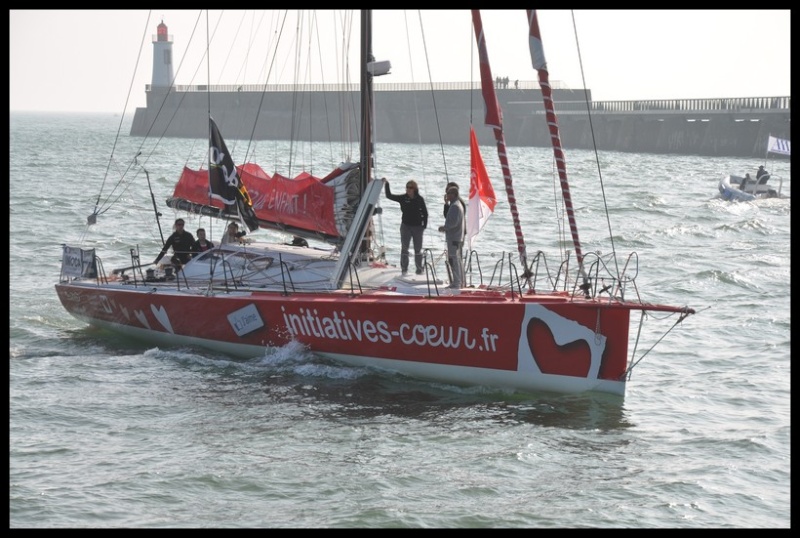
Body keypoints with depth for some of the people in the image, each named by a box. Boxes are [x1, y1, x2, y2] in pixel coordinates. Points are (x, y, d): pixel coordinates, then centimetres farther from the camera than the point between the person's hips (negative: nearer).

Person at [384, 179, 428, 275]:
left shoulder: (419, 199, -5)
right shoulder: (403, 198, -3)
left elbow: (425, 213, 1)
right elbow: (389, 196, -2)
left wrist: (424, 225, -3)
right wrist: (387, 184, -13)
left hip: (417, 227, -1)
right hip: (406, 226, 1)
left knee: (418, 249, 7)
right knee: (404, 248, 2)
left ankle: (419, 269, 16)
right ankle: (404, 268, 9)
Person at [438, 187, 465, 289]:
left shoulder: (454, 206, -15)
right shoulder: (458, 205, 18)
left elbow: (453, 222, -22)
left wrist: (444, 227, -11)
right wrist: (445, 227, 16)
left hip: (453, 238, -10)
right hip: (459, 238, 10)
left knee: (454, 260, -9)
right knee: (458, 260, 12)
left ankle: (456, 283, -10)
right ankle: (460, 281, 15)